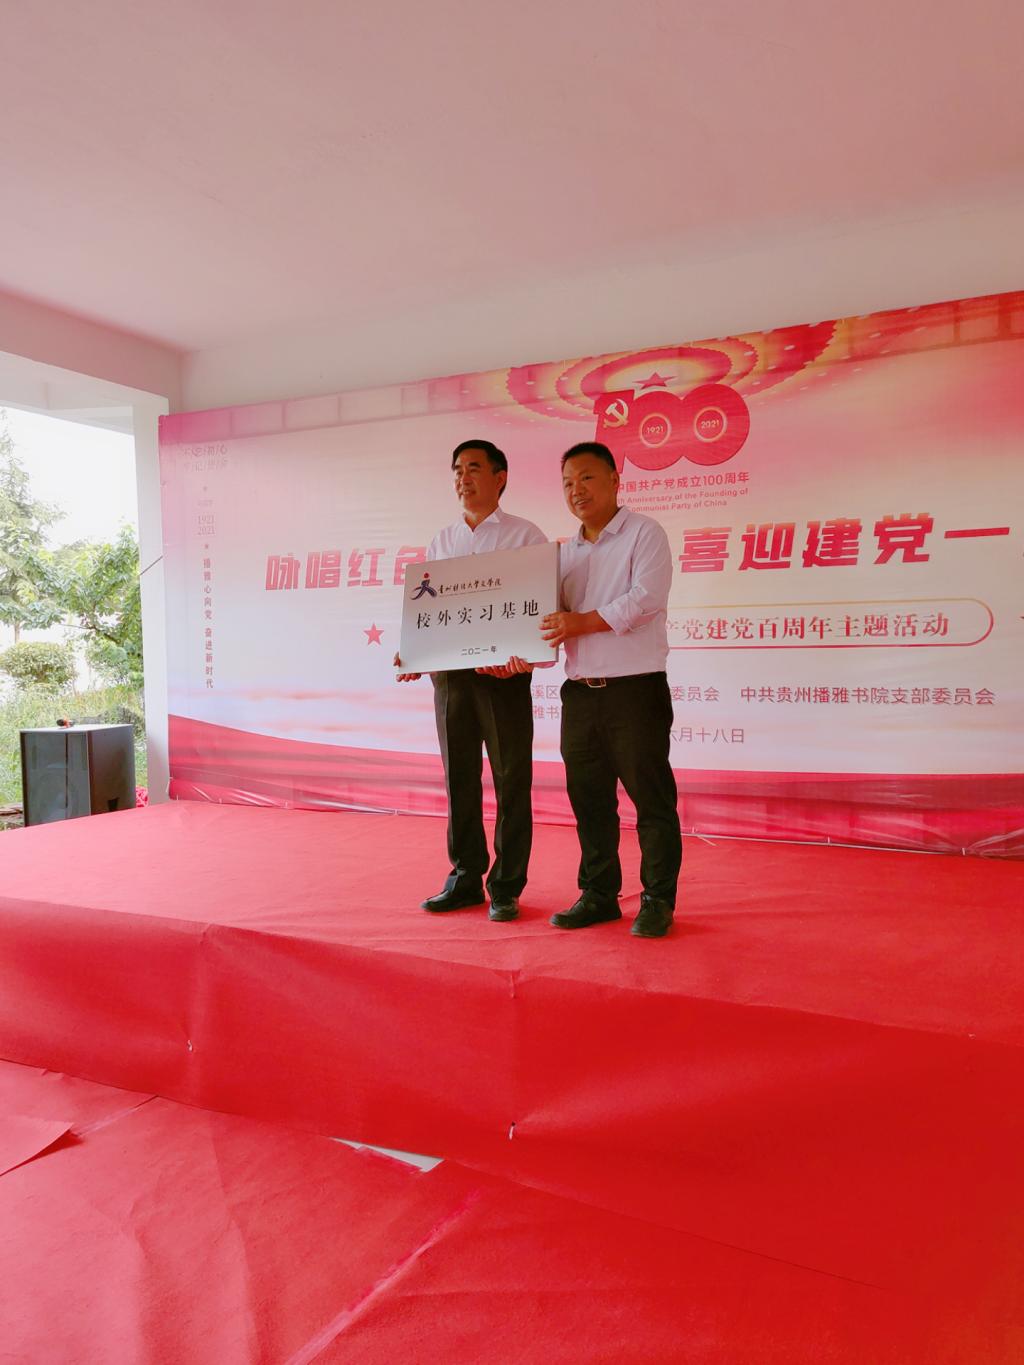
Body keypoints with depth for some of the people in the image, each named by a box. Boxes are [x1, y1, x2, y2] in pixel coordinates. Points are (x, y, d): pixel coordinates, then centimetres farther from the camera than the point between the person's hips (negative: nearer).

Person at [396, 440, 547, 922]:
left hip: (504, 674, -4)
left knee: (511, 780, 1)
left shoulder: (525, 536, 2)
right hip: (450, 673, 5)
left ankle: (506, 887, 11)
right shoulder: (441, 542, 16)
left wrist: (523, 656, -22)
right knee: (459, 778, 10)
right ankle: (465, 878, 21)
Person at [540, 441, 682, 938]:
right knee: (589, 800, 10)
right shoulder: (566, 551, 17)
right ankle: (599, 894, 23)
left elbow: (646, 600, -16)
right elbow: (551, 615, 15)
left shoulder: (644, 534, -2)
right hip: (579, 691, 6)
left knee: (651, 798, 1)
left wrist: (583, 622, -21)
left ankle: (658, 900, 12)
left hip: (635, 688, -6)